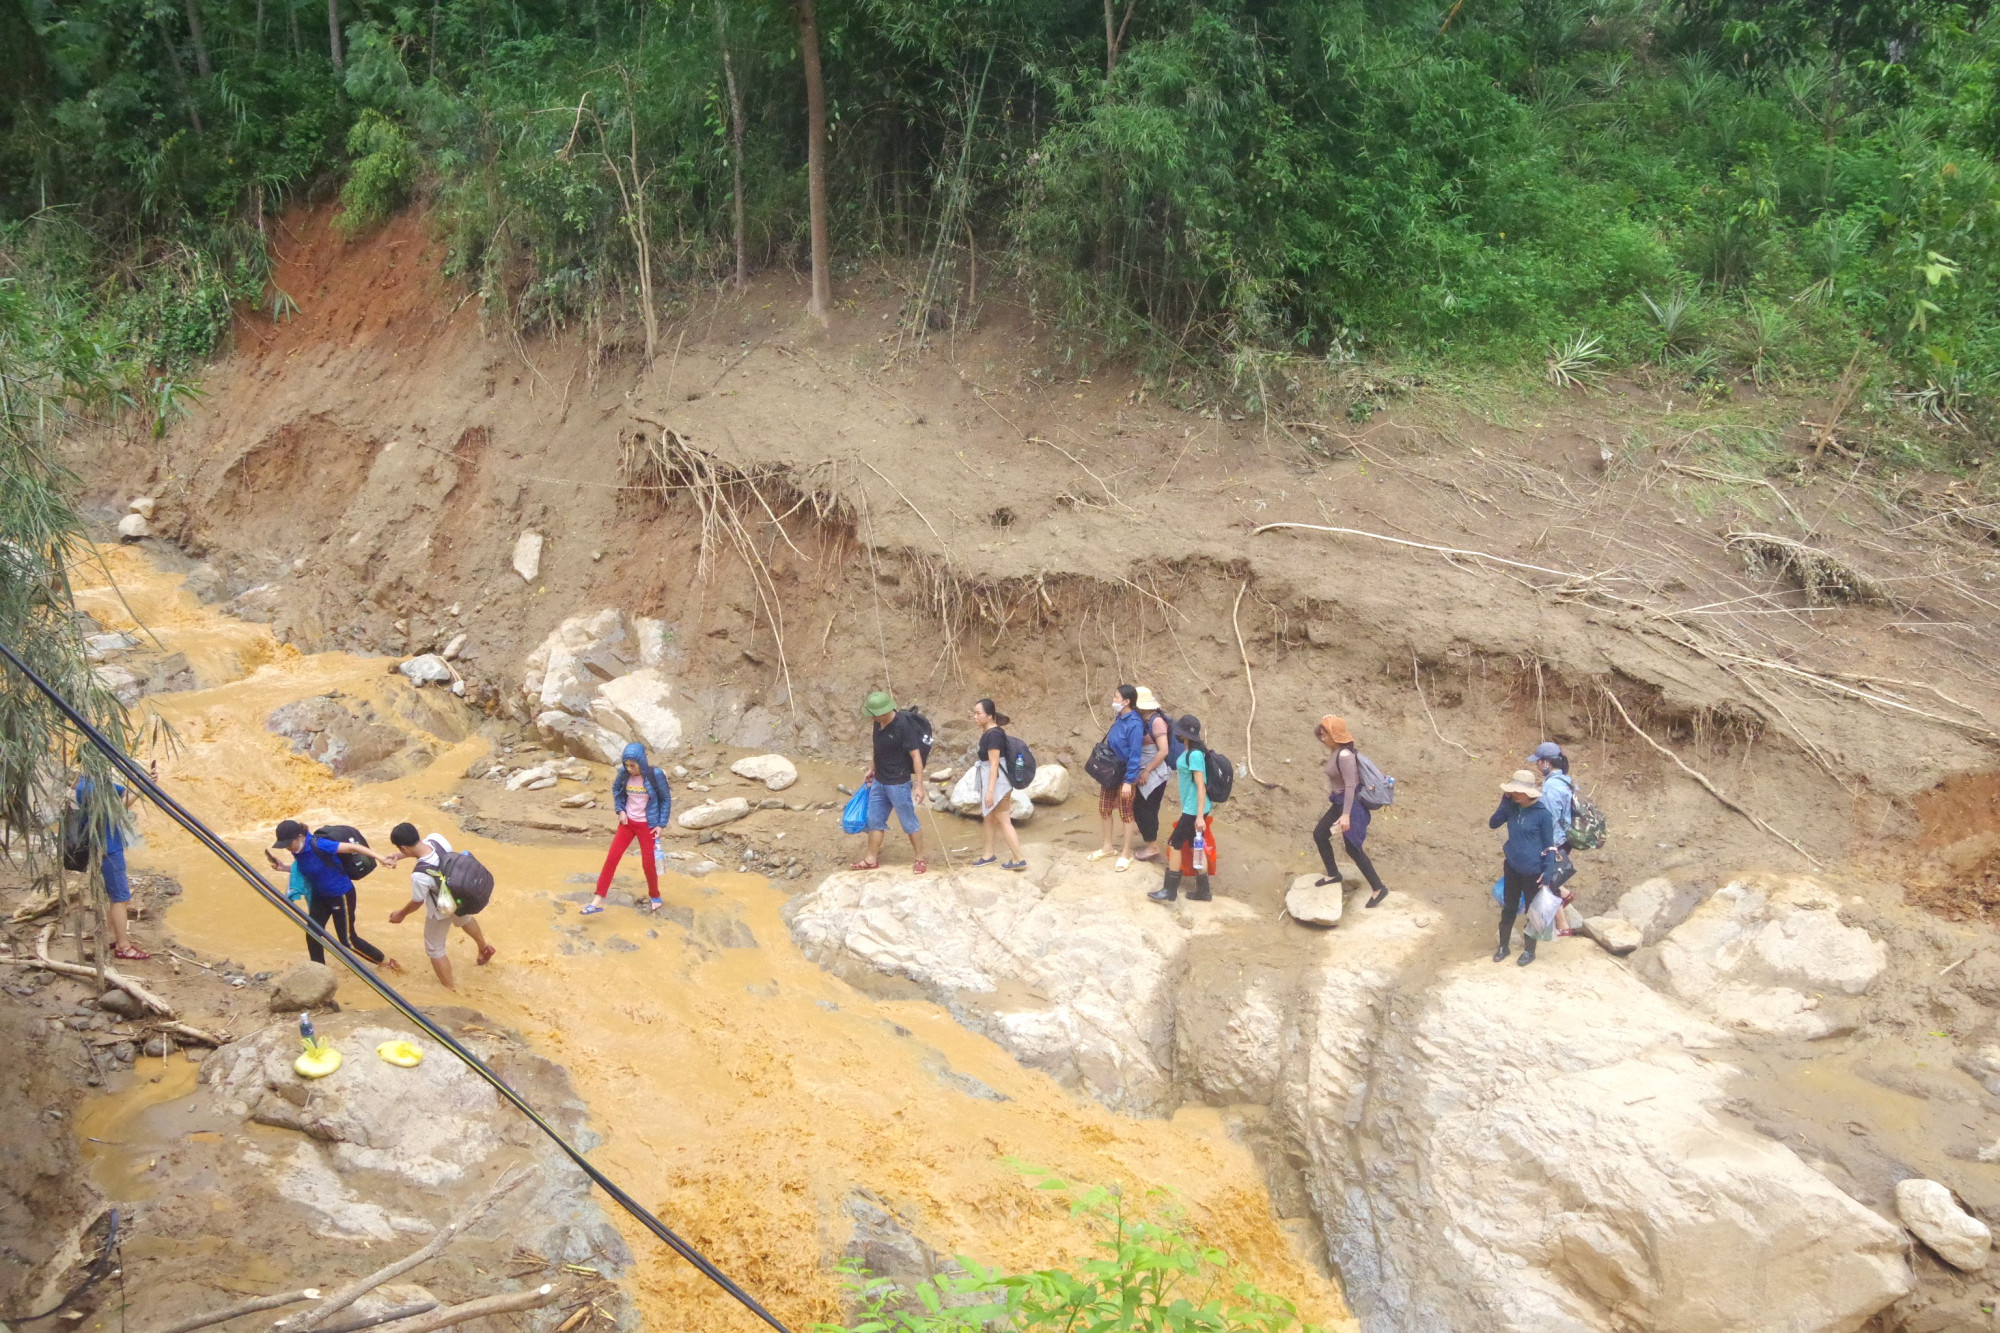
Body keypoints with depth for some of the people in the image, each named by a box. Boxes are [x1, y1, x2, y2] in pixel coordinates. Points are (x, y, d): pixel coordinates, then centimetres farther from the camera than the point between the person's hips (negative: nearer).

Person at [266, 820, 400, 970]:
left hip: (341, 895, -7)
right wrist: (283, 867, -3)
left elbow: (352, 847, -31)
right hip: (319, 896, 7)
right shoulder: (297, 851, -7)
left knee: (347, 939, 3)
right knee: (312, 936, 5)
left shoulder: (318, 845, -30)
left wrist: (381, 858, -38)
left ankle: (387, 962, 21)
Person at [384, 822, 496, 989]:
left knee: (434, 950, 19)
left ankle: (450, 990, 33)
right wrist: (397, 856, -9)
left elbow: (417, 902, -21)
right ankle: (484, 948, 66)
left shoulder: (420, 875, -42)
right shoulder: (436, 838, -27)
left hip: (442, 910, -7)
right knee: (463, 918, 40)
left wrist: (401, 914, -1)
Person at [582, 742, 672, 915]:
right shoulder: (624, 773, -10)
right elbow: (616, 789, 11)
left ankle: (655, 897, 30)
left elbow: (666, 799, -8)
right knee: (611, 858, -2)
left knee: (648, 862, 4)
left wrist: (661, 824, -10)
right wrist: (620, 810, -1)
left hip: (646, 825, -3)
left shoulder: (655, 775, -20)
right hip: (628, 822, 3)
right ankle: (597, 901, 1)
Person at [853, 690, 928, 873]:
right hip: (879, 781, 8)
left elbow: (916, 756, -21)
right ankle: (871, 860, 26)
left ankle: (920, 860, 16)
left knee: (909, 822, 3)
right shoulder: (878, 723, 0)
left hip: (899, 783, -8)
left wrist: (919, 786, -22)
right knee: (874, 820, 14)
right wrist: (872, 769, 22)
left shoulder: (904, 725, -23)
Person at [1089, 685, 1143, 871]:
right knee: (1104, 809, 16)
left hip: (1124, 776, -8)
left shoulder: (1134, 724, -21)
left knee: (1125, 814, 4)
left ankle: (1126, 854, 16)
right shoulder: (1118, 719, 3)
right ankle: (1107, 847, 32)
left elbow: (1134, 755, -21)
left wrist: (1128, 781, -21)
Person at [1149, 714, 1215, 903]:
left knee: (1175, 844, 1)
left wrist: (1200, 816, -22)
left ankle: (1170, 890, 11)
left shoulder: (1195, 755, -22)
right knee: (1195, 847, 14)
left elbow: (1201, 787, -22)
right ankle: (1202, 891, 22)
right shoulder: (1189, 751, 5)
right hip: (1190, 808, 9)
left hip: (1194, 810, -9)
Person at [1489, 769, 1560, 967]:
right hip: (1512, 868, 5)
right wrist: (1505, 801, -15)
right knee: (1509, 908, 17)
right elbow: (1493, 824, -8)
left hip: (1532, 871, -5)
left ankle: (1529, 950, 28)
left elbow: (1549, 845, -11)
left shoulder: (1543, 814, -18)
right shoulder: (1512, 807, -3)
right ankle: (1503, 946, 32)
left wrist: (1548, 872, -14)